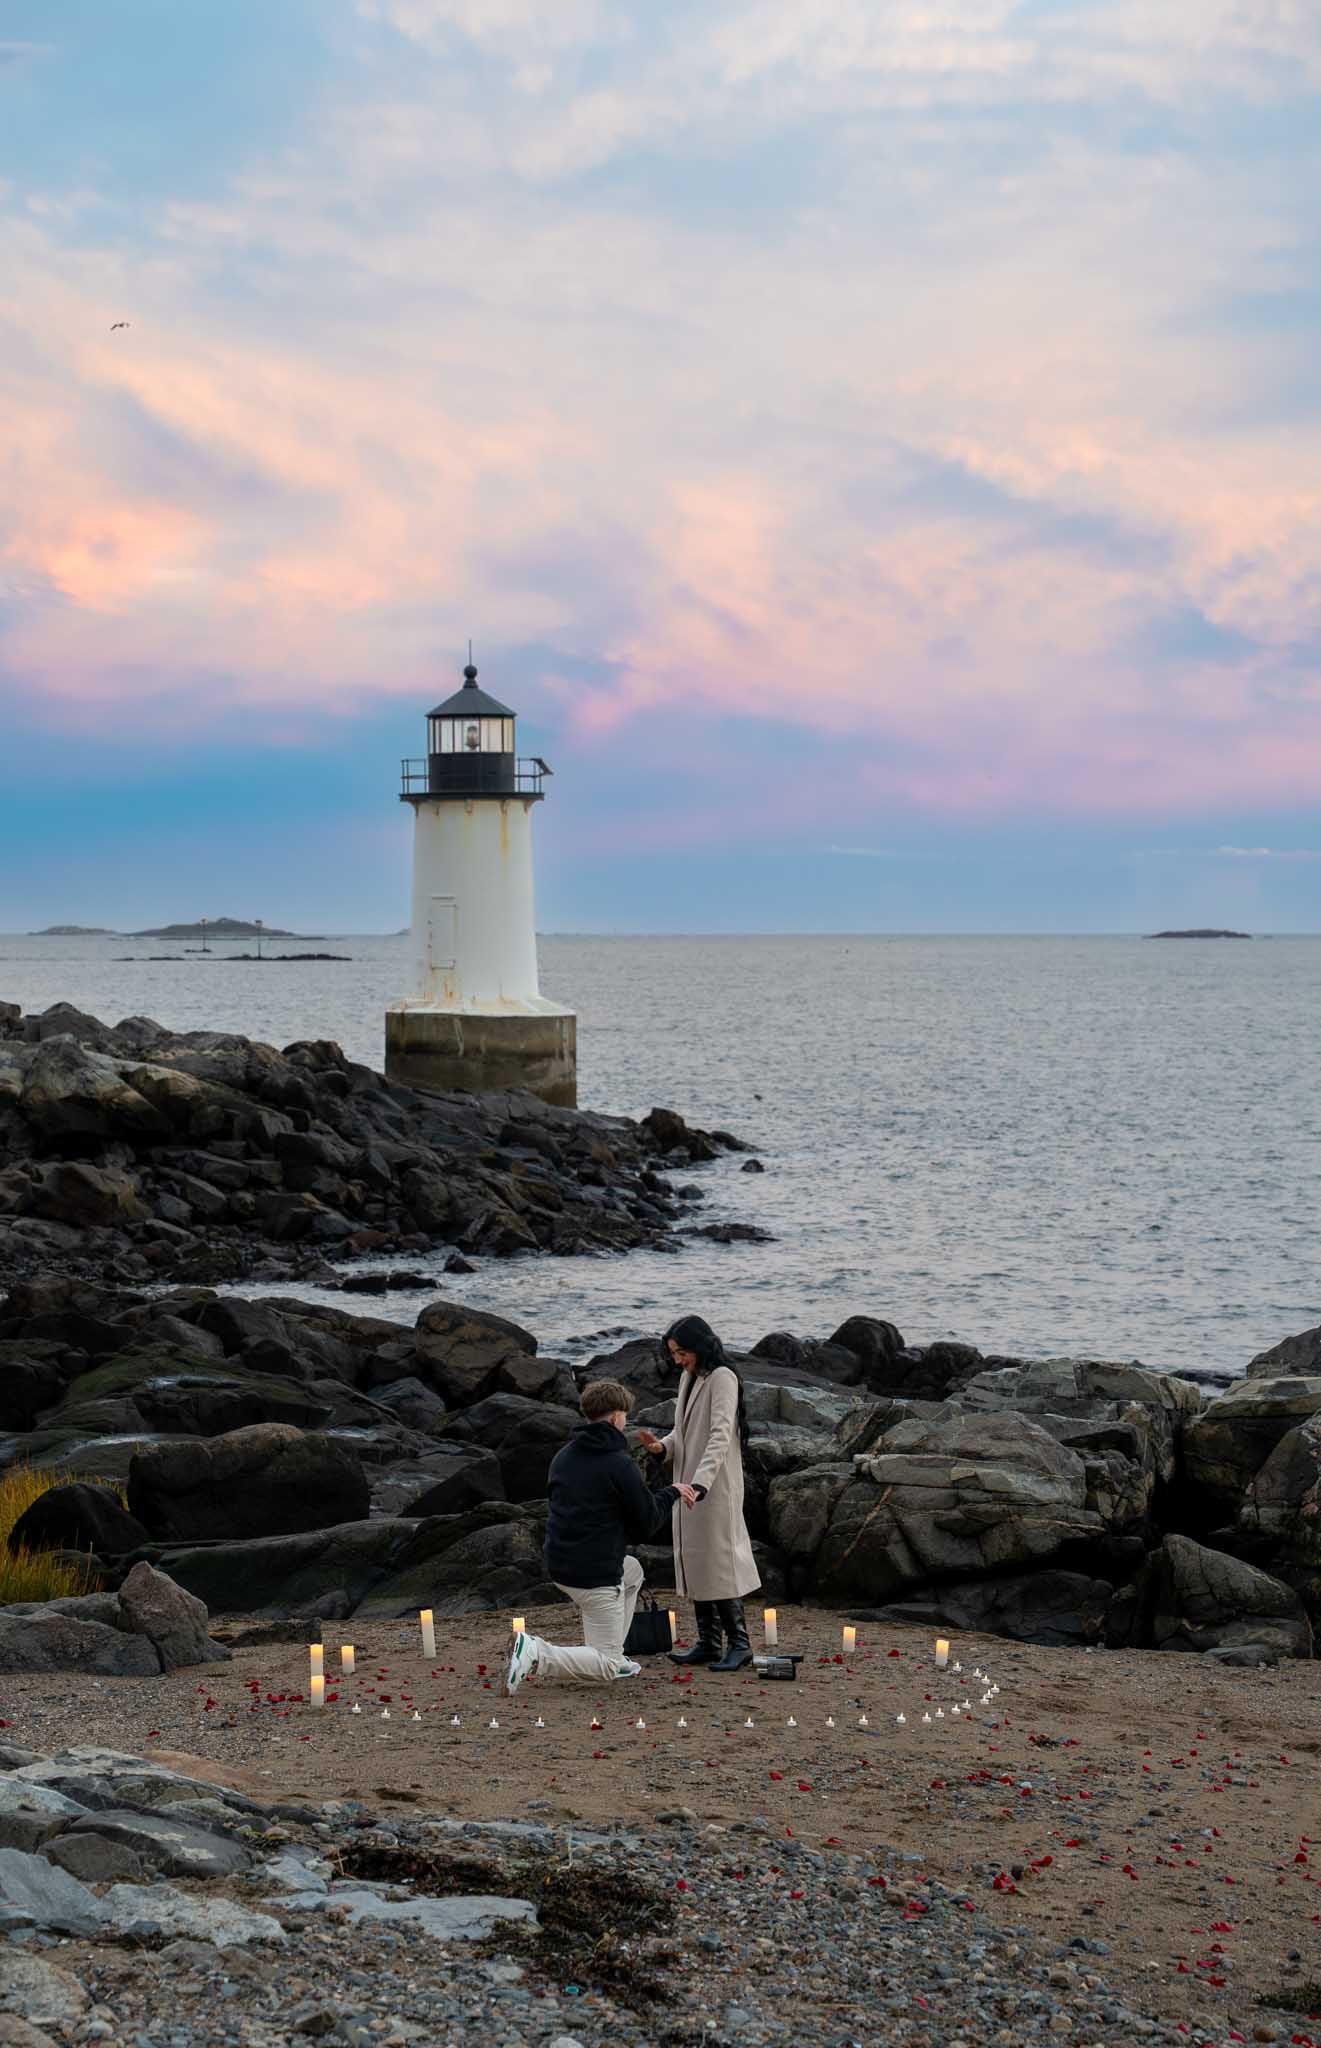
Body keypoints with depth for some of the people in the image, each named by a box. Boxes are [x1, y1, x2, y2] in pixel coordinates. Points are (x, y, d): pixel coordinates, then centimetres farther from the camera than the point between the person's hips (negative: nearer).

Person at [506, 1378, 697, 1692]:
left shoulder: (562, 1457, 8)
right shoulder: (620, 1465, -14)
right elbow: (646, 1525, -7)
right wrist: (671, 1494, 11)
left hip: (558, 1565, 8)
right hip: (596, 1574, -8)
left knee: (633, 1571, 34)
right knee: (606, 1666, 1)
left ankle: (613, 1657, 27)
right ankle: (536, 1655, -21)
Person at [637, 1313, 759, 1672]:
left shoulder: (722, 1379, -14)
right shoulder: (689, 1377, 14)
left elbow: (720, 1436, -24)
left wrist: (700, 1483, -34)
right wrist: (663, 1446, -1)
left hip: (715, 1488, -9)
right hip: (688, 1485, 9)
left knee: (717, 1561, -8)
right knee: (692, 1561, 10)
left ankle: (739, 1643, -2)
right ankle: (708, 1643, 16)